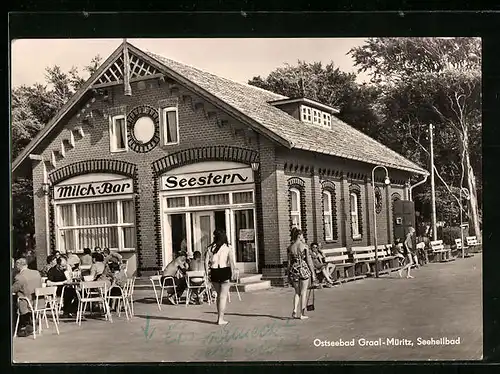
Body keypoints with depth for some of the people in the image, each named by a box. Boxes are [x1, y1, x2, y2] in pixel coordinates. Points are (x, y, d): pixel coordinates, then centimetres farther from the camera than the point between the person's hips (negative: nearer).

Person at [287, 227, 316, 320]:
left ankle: (295, 311, 1)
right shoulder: (304, 246, -6)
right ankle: (302, 314, 9)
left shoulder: (290, 247, 2)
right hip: (304, 269, -3)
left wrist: (289, 274, 13)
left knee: (297, 292, 17)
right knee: (303, 292, 7)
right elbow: (309, 260, -6)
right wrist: (313, 272, 1)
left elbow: (289, 262, 6)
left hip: (294, 270, 3)